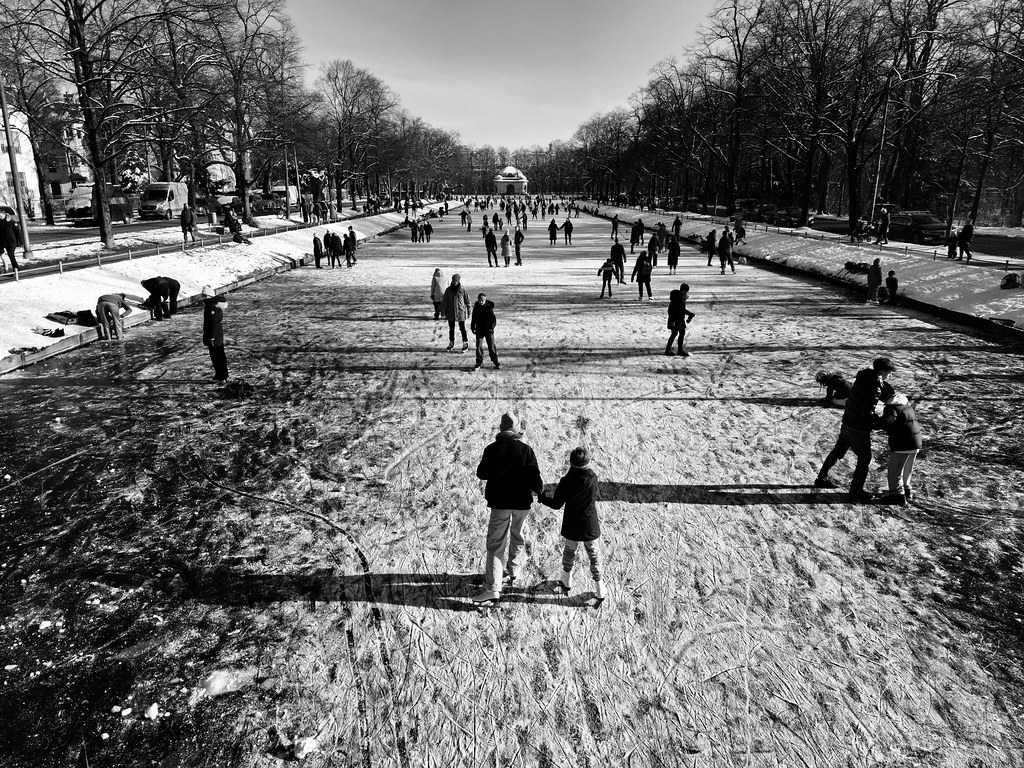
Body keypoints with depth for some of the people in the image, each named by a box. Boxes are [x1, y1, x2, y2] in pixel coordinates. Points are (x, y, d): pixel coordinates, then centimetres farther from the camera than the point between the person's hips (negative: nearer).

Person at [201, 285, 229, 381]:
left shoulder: (211, 307, -21)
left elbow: (214, 324, -23)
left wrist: (212, 338, -21)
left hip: (214, 337, -10)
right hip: (219, 337, 10)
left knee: (216, 356, 0)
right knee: (220, 356, 17)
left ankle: (220, 376, 8)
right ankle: (223, 375, 27)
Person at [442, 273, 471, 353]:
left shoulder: (462, 290, -7)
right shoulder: (448, 289, -1)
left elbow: (467, 301, 1)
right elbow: (444, 301, 4)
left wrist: (468, 312, 3)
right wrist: (443, 312, 3)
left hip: (460, 312, -3)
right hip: (450, 312, 3)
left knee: (462, 328, 3)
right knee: (451, 328, 12)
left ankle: (465, 343, 14)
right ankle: (451, 342, 26)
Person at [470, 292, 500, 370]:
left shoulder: (489, 308, -11)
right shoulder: (476, 308, 2)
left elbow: (493, 319, -9)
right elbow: (473, 319, 13)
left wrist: (492, 327, -19)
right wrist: (473, 327, 9)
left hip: (488, 330, -3)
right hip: (479, 330, 3)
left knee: (491, 346, 4)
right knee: (479, 346, 1)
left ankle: (495, 362, 17)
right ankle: (479, 362, 11)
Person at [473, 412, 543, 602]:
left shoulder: (491, 449, -7)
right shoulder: (526, 450, -9)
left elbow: (481, 474, 3)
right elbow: (534, 479, -9)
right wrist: (539, 488, 12)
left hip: (499, 502, -1)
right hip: (522, 502, 1)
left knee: (495, 543, 0)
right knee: (517, 538, 24)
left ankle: (493, 587, -9)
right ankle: (512, 572, 38)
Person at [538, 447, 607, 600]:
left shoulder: (566, 481, -17)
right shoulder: (593, 478, -16)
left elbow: (556, 504, -10)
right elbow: (595, 497, 2)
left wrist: (542, 498, 7)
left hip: (571, 526, 1)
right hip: (590, 526, 0)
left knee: (569, 551, 24)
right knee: (594, 555, 16)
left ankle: (567, 581, 41)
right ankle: (599, 590, 23)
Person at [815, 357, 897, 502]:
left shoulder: (863, 377, 1)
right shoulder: (874, 389, -25)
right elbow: (866, 413, -28)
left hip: (847, 423, 9)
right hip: (859, 429, -9)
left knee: (837, 451, 22)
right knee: (865, 459, 8)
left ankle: (821, 479, 34)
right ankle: (856, 491, 18)